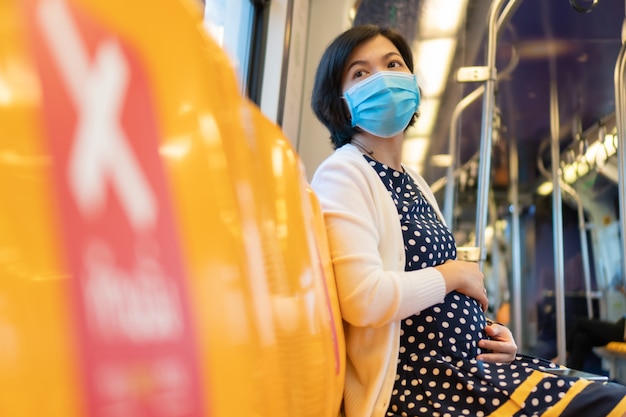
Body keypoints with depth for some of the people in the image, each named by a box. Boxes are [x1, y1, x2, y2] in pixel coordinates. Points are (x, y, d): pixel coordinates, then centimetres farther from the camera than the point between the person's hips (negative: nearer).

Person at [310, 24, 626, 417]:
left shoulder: (414, 180, 16)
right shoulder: (343, 174, -11)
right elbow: (363, 299, -25)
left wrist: (488, 331, 4)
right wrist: (453, 274, -10)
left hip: (469, 364, 9)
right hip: (416, 383, -8)